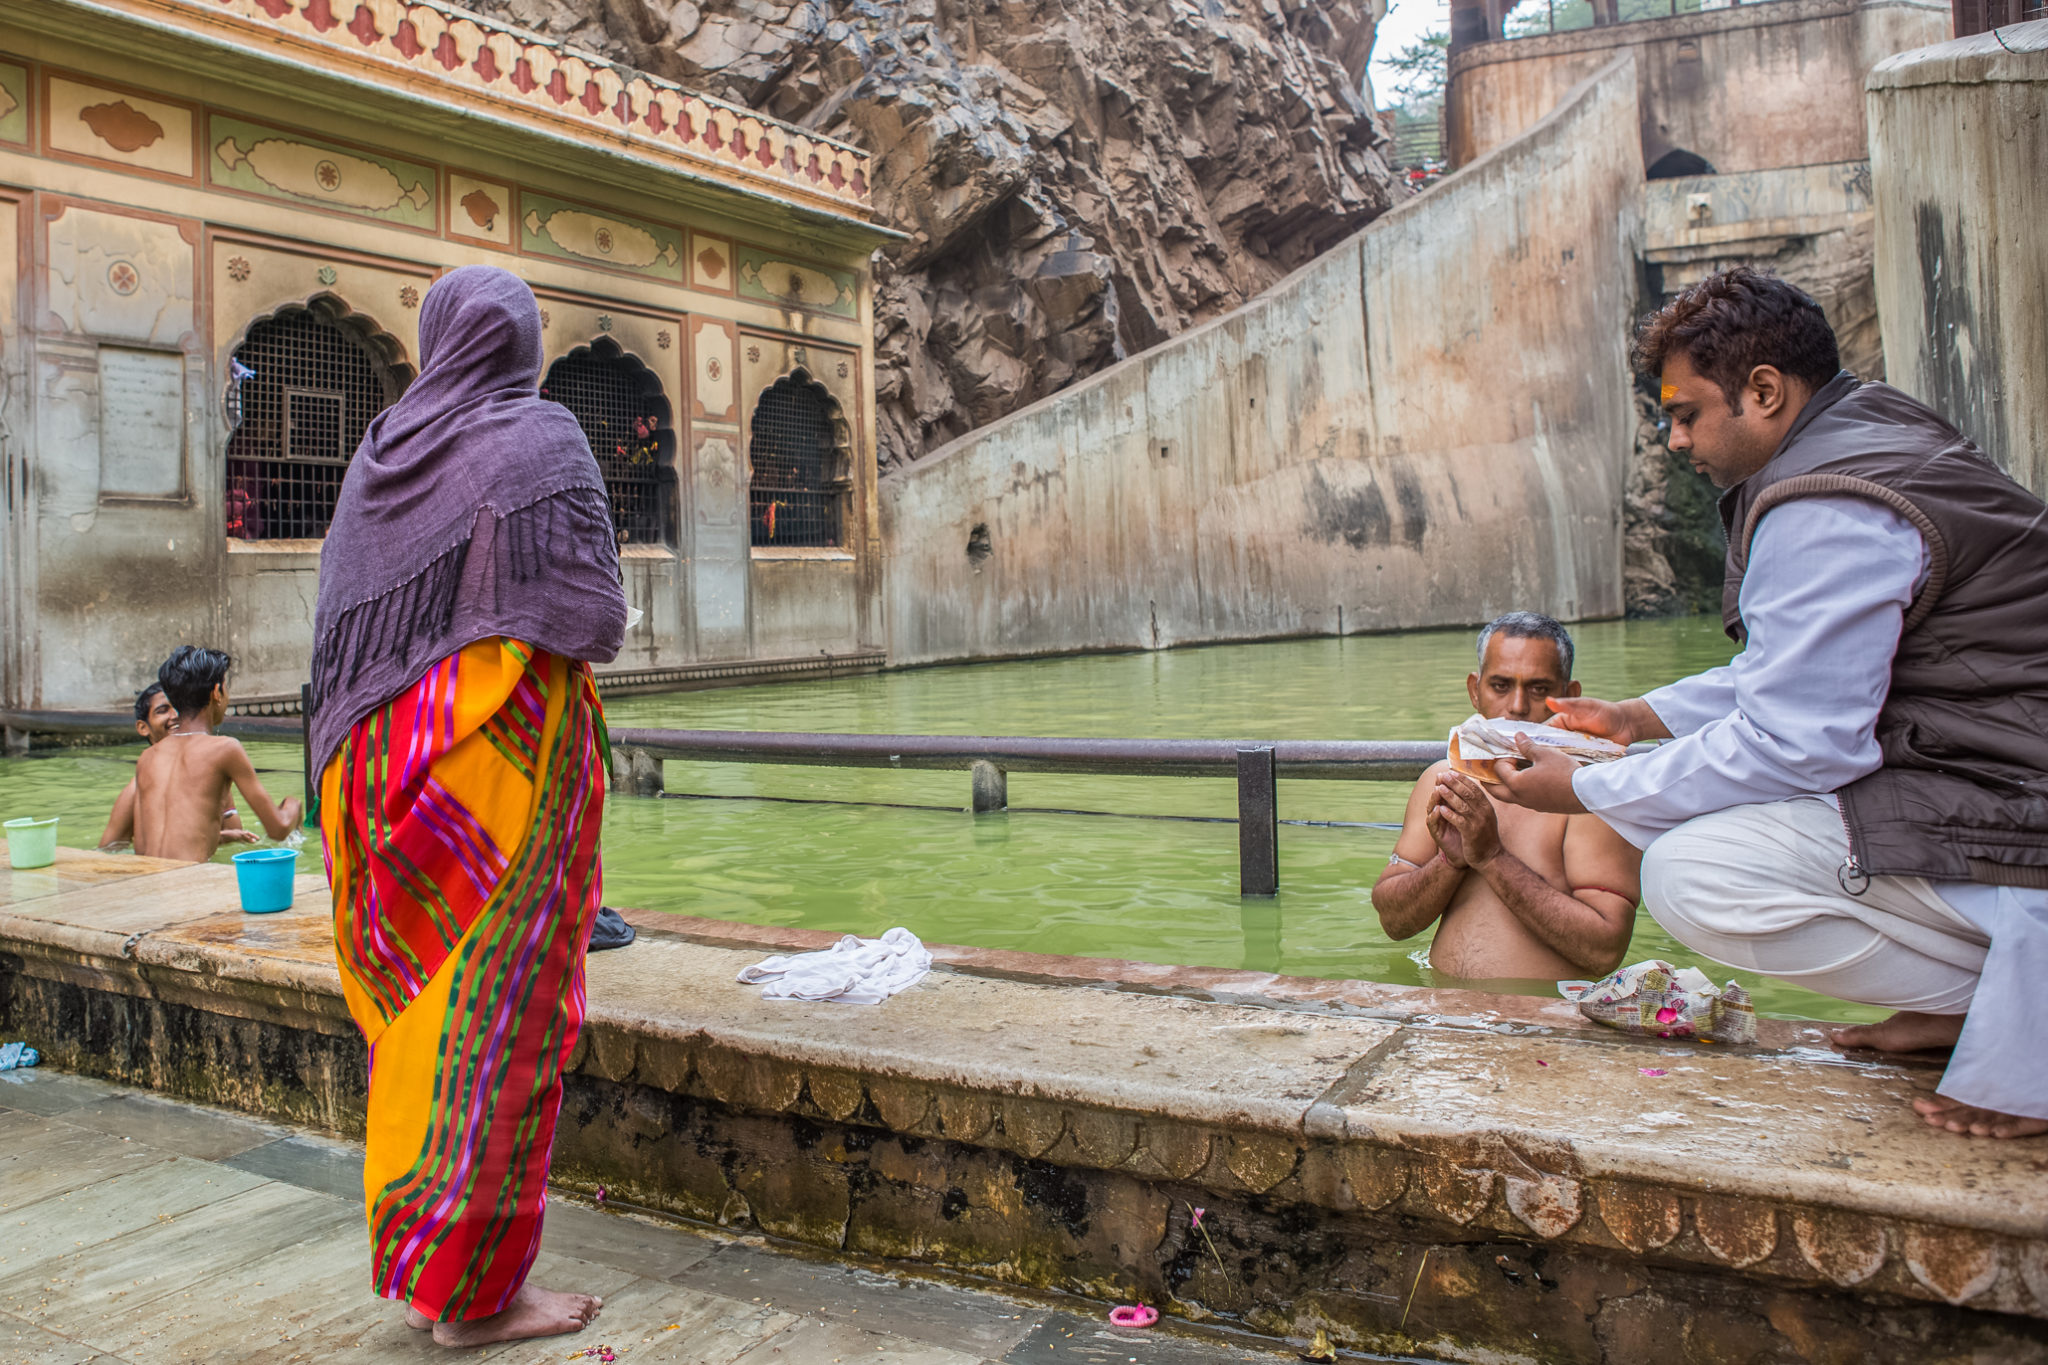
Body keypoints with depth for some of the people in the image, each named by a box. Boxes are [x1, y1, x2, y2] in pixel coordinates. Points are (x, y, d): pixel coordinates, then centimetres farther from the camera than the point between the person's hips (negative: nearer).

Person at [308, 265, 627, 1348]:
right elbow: (593, 617, -13)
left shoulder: (381, 450, 11)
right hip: (509, 754, -6)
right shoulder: (543, 438, -7)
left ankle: (412, 1233, 27)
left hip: (392, 754, 7)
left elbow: (341, 620, 12)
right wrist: (576, 621, 7)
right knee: (501, 996, -1)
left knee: (422, 992, 16)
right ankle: (472, 1293, 8)